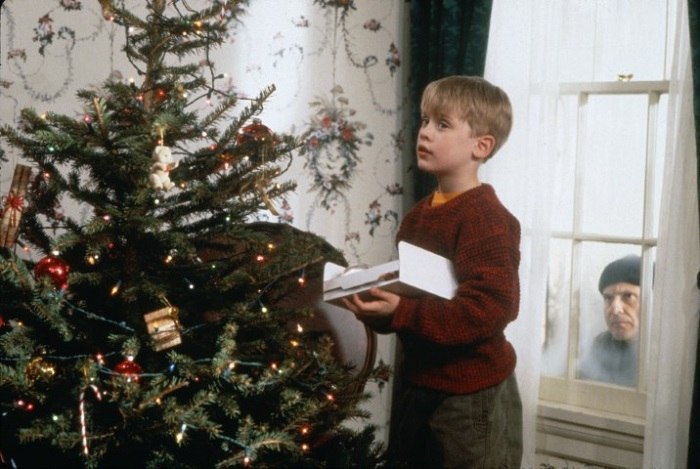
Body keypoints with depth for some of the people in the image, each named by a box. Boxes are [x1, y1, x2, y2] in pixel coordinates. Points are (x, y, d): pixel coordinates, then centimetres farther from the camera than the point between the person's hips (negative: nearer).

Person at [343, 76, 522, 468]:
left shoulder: (486, 218, -20)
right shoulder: (418, 215, 8)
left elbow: (487, 310, -28)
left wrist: (400, 314, -33)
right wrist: (374, 301, -4)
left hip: (472, 395, -9)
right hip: (418, 385, 9)